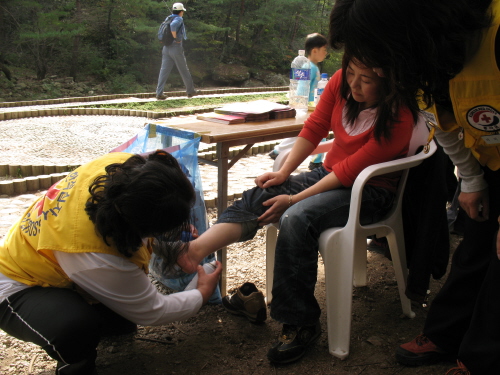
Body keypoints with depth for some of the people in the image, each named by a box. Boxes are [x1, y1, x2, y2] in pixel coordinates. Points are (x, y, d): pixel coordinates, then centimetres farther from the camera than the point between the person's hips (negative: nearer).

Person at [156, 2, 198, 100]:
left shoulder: (168, 18, 14)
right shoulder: (179, 19, -9)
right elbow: (173, 25, -30)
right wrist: (175, 38, -20)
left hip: (166, 48, 7)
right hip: (176, 48, -7)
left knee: (164, 70, 0)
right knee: (184, 70, 7)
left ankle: (159, 93, -9)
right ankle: (190, 91, 18)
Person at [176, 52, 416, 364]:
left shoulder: (398, 117, -23)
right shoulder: (341, 83, -5)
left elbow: (353, 170, -23)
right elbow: (314, 128, 2)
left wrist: (294, 199, -21)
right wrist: (284, 173, -6)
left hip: (370, 192, -7)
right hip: (330, 174, 7)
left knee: (296, 218, -32)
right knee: (258, 196, -13)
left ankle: (300, 324, -23)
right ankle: (193, 251, -29)